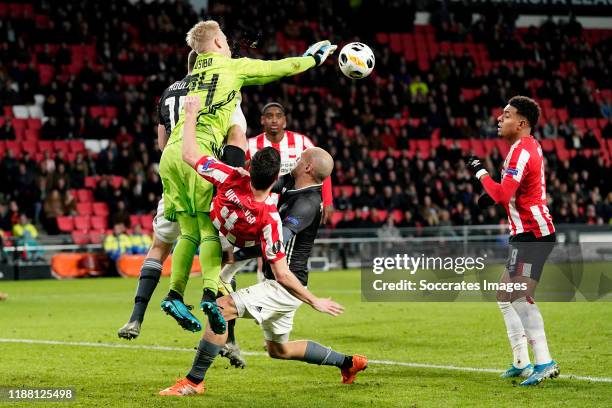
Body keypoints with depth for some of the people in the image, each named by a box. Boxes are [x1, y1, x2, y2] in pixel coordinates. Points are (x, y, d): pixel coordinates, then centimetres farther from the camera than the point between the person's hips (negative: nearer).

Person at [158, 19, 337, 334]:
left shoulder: (194, 74, 26)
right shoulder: (234, 66, 11)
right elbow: (284, 68, 20)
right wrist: (315, 57, 38)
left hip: (171, 153, 6)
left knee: (189, 231, 9)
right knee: (210, 228, -6)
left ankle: (175, 295, -2)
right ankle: (210, 292, -22)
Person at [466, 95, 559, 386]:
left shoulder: (522, 151, -18)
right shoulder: (529, 146, 15)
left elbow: (503, 195, -27)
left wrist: (480, 172, -15)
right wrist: (493, 195, 10)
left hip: (532, 234, -11)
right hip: (526, 233, 11)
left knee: (520, 297, -19)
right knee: (505, 297, 16)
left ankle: (544, 363, -22)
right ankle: (521, 363, 21)